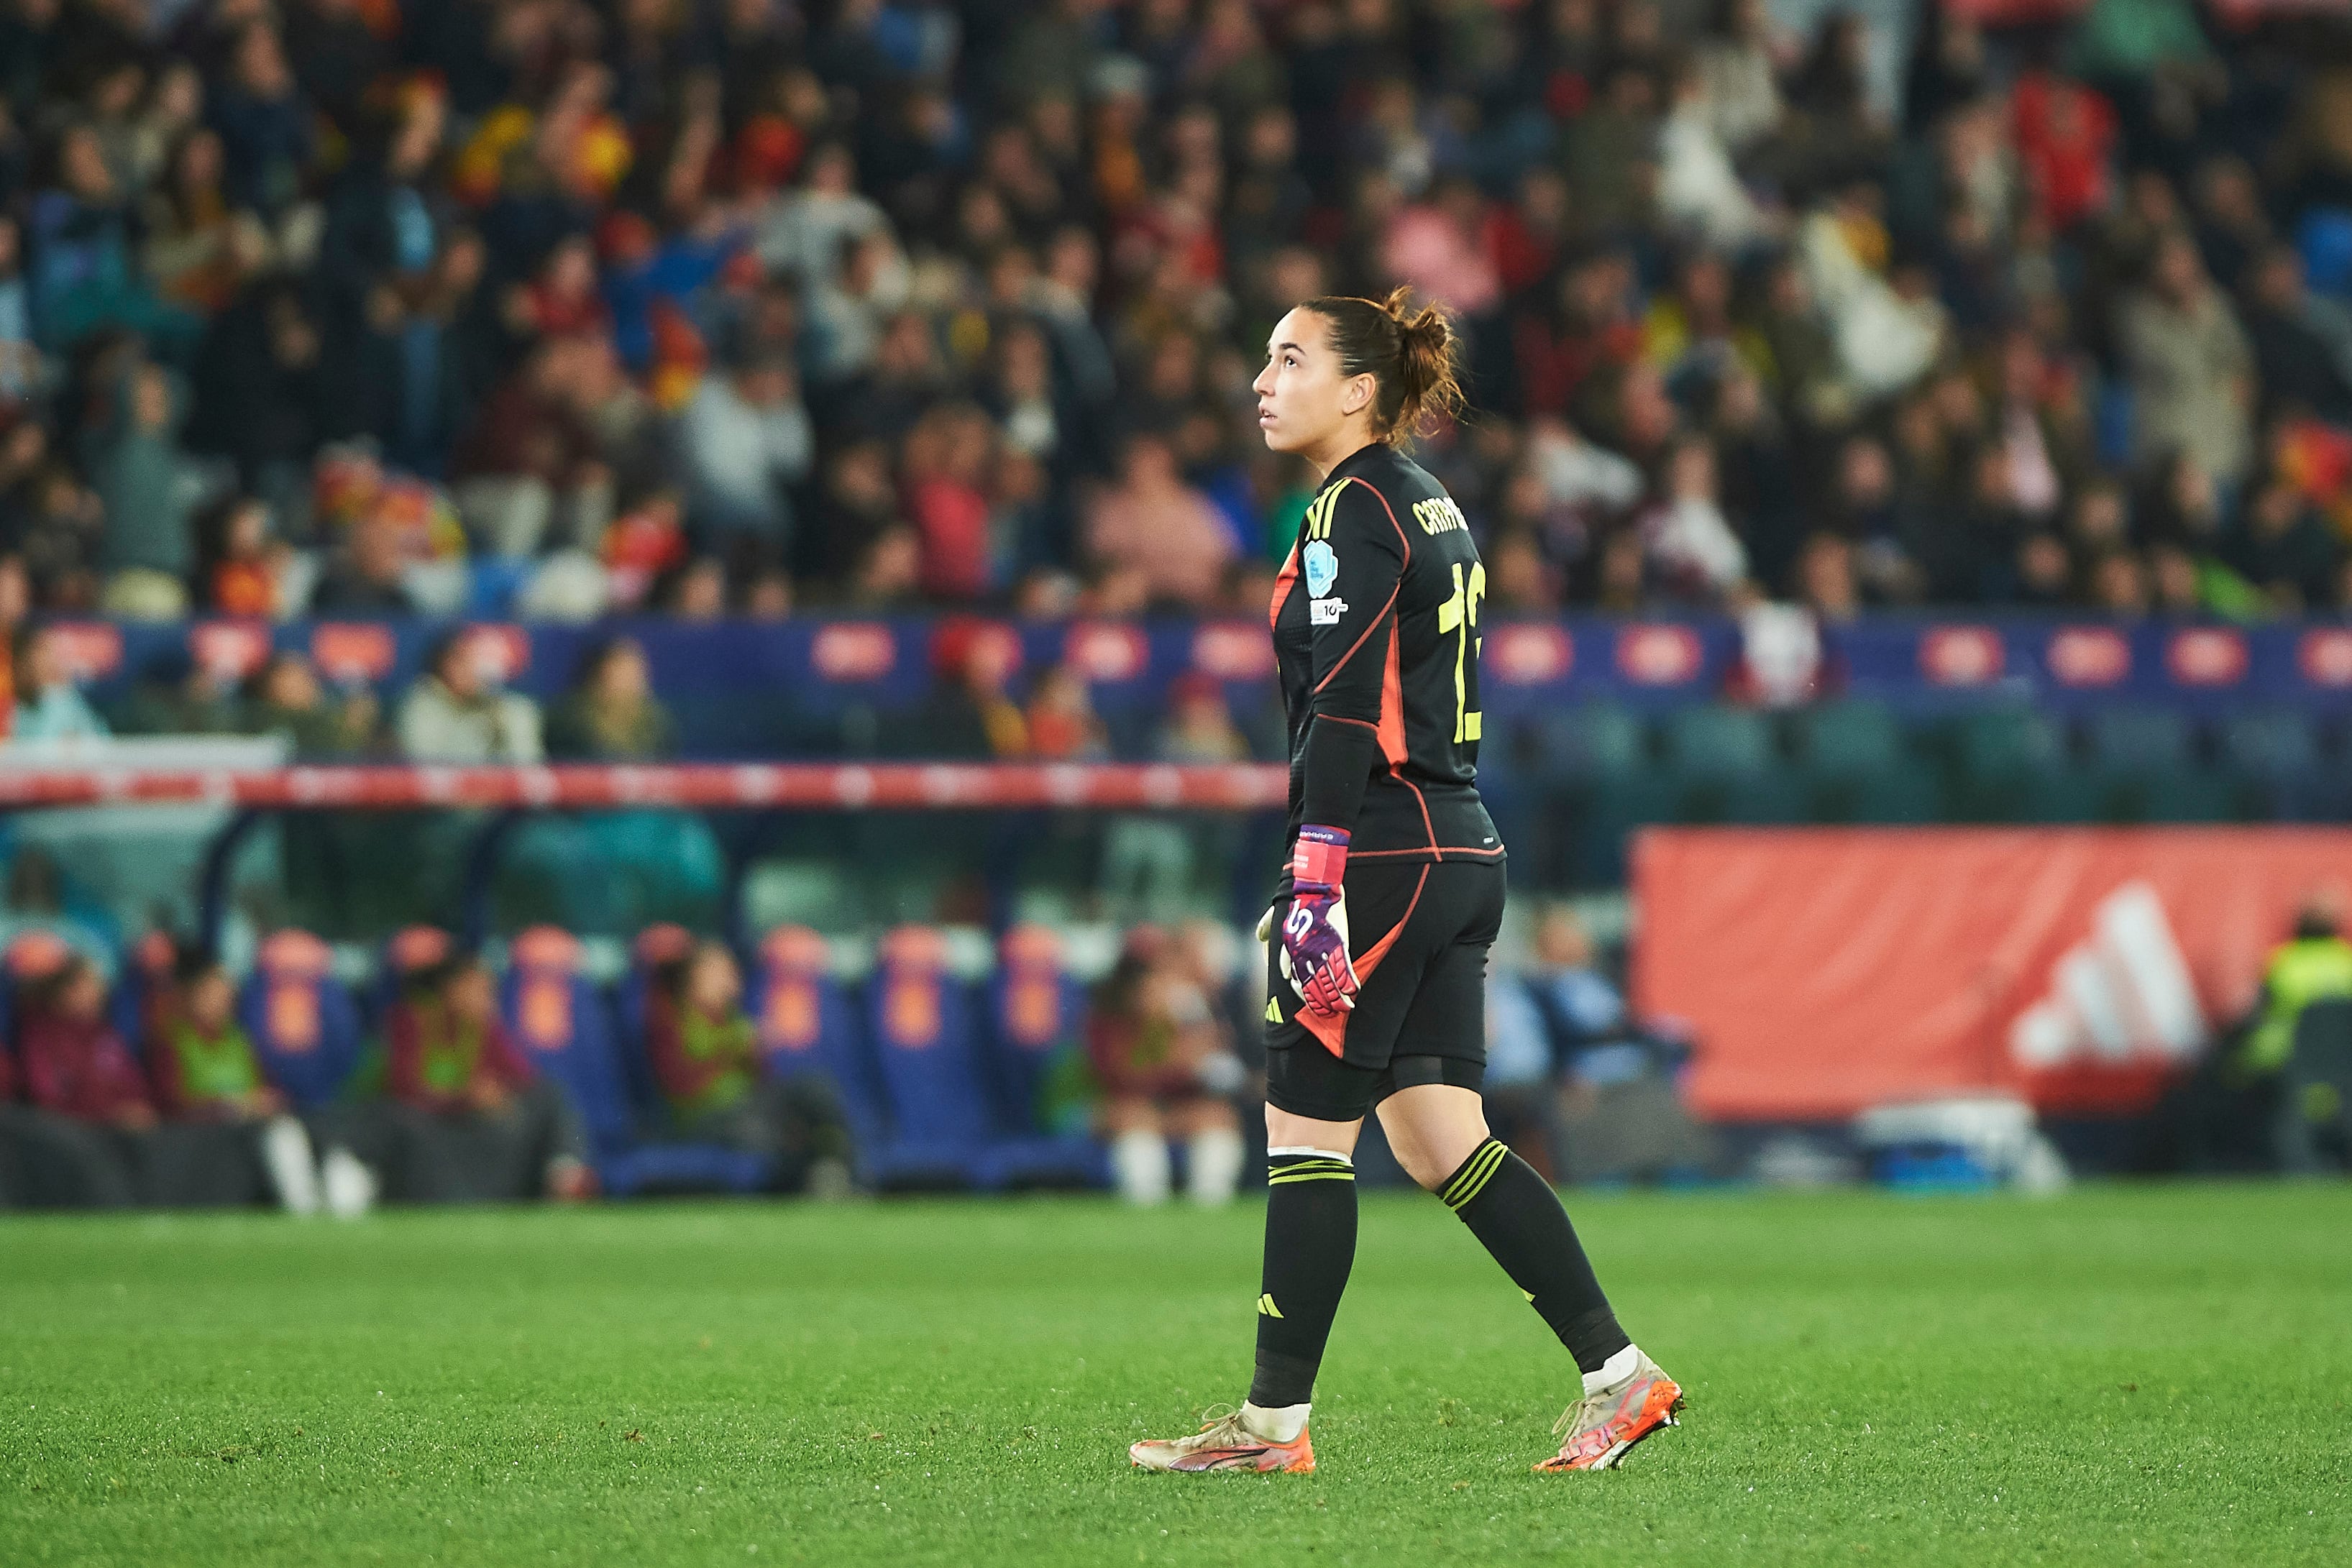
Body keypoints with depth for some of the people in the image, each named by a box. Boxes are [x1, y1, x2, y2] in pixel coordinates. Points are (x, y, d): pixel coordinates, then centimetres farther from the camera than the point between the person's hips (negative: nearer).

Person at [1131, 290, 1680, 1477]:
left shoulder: (1353, 511, -11)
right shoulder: (1432, 509, 18)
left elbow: (1343, 713, -18)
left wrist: (1316, 880, -22)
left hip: (1384, 854, -9)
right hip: (1462, 850, 9)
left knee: (1306, 1128, -2)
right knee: (1437, 1139, 8)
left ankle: (1275, 1423, 2)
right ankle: (1618, 1372, 2)